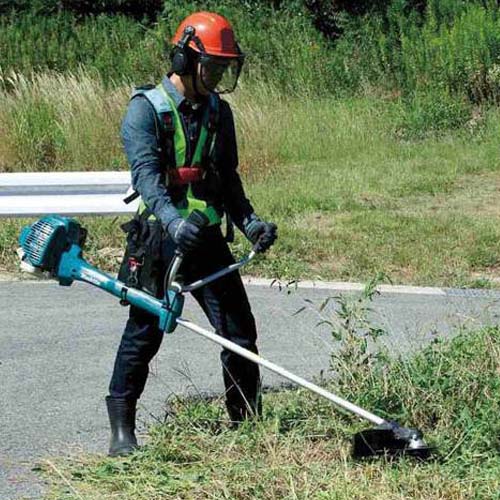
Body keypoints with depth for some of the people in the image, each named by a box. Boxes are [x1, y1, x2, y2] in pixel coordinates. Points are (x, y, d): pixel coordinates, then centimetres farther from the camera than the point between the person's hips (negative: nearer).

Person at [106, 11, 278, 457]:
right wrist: (172, 219, -38)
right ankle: (122, 432, 6)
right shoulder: (146, 108, -8)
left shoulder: (218, 111, 12)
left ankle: (249, 424, 18)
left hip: (207, 238, 6)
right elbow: (145, 173, -22)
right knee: (144, 332, -3)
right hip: (158, 237, -5)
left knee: (239, 332, 4)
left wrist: (249, 222, 6)